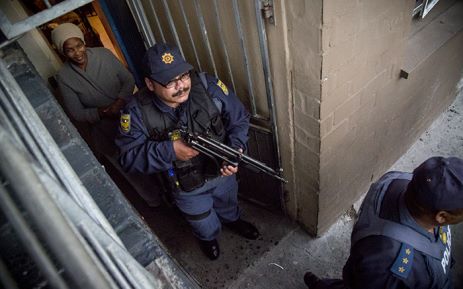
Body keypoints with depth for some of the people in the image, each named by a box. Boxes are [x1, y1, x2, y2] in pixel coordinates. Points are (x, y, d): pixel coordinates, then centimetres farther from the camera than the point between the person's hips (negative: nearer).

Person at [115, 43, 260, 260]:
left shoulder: (208, 86, -25)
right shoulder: (138, 112, -27)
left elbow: (239, 119, -14)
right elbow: (129, 157, -25)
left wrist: (235, 150, -31)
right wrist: (169, 151, -39)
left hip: (222, 170, 2)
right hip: (186, 188, -1)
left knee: (228, 204, 35)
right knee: (205, 227, 27)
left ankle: (232, 220, 72)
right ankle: (208, 238, 65)